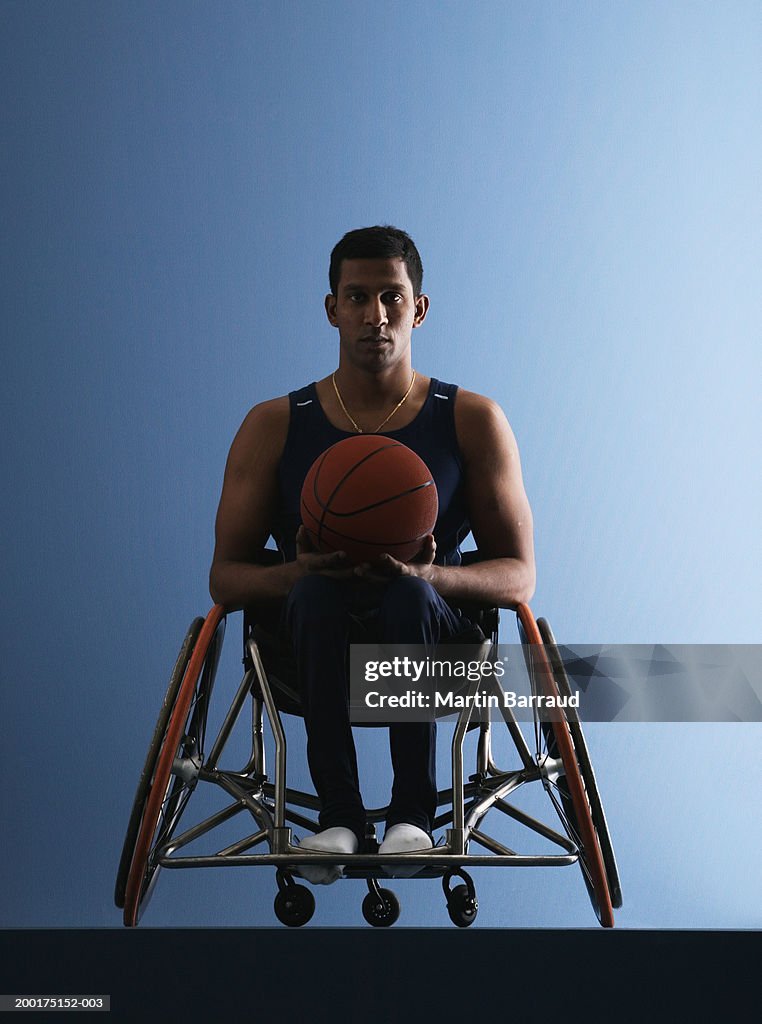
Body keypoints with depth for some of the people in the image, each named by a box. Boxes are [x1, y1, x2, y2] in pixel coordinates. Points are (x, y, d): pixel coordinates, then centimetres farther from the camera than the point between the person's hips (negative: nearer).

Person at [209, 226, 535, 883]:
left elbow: (519, 578, 0)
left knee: (411, 594, -34)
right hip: (310, 647, 1)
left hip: (432, 639, 0)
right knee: (320, 590, -33)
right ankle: (337, 815, -24)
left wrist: (427, 575, -22)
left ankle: (413, 813, -22)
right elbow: (226, 578, 2)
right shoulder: (274, 426, 4)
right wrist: (299, 570, -21)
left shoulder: (474, 421, 2)